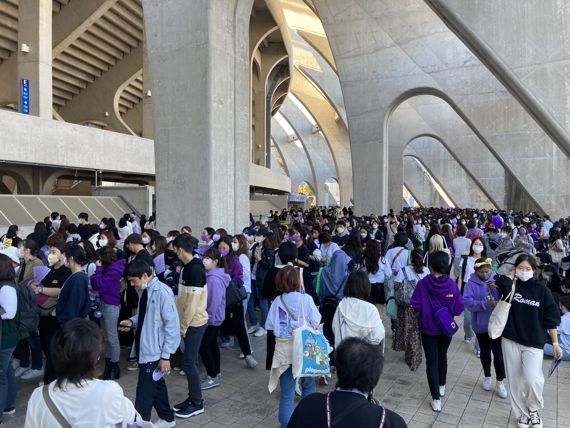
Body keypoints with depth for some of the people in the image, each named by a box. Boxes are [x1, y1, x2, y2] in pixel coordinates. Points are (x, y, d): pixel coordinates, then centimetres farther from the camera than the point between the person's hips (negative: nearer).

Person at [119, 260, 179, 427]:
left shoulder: (162, 292, -21)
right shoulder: (146, 291, 4)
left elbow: (172, 325, -19)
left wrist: (166, 355, -17)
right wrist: (131, 321, 0)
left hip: (155, 353, -9)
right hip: (145, 349, 9)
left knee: (145, 392, 3)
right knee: (156, 385, 22)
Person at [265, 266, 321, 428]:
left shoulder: (277, 301, -5)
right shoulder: (306, 299, -11)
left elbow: (271, 327, -1)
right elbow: (315, 323, -9)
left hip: (284, 350, 1)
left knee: (286, 393, 9)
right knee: (308, 386, 22)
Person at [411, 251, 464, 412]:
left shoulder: (423, 284, -19)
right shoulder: (452, 284, -14)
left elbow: (415, 306, -16)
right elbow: (458, 308, -10)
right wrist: (447, 310, 9)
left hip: (428, 328, -2)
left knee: (431, 361, 7)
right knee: (442, 356, 24)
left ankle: (436, 399, 6)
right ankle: (441, 386, 42)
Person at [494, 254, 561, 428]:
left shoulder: (542, 290, -3)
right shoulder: (511, 286, -1)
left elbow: (551, 319, 1)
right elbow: (500, 281, -26)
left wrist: (555, 343, 0)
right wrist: (514, 275, -8)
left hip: (534, 342, -1)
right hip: (511, 340, 2)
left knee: (532, 379, -13)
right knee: (515, 379, 9)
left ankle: (533, 409, 17)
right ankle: (522, 413, 30)